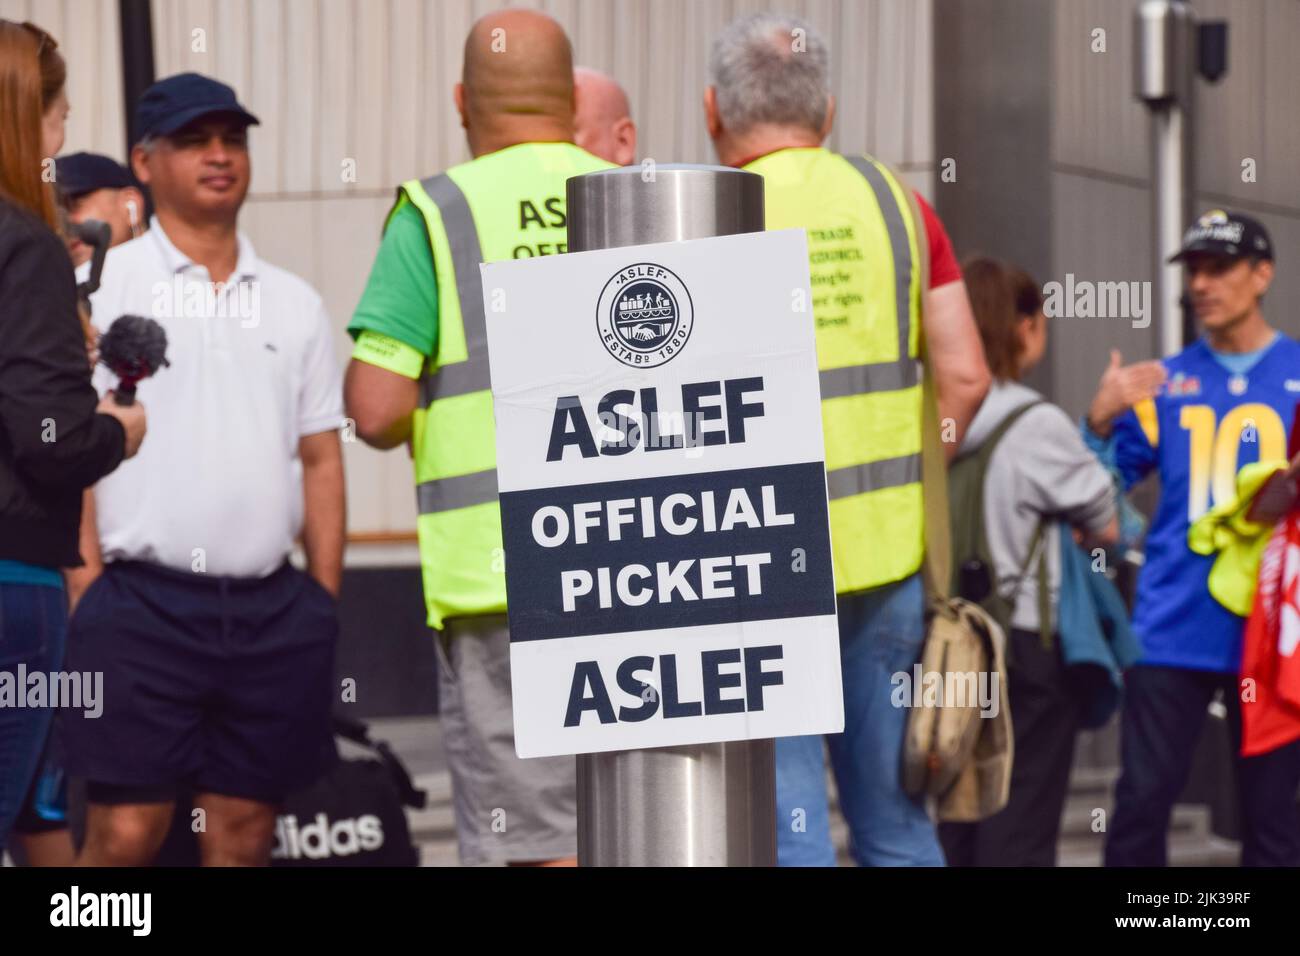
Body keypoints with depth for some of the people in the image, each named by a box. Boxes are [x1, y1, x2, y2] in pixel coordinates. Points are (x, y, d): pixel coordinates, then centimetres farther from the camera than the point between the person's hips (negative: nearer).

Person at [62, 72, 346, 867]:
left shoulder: (294, 303, 14)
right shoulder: (102, 289, 2)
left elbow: (321, 458, 16)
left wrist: (326, 603, 9)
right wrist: (87, 596, -9)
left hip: (272, 612, 4)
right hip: (143, 604, -4)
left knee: (244, 834, 7)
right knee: (125, 832, -8)